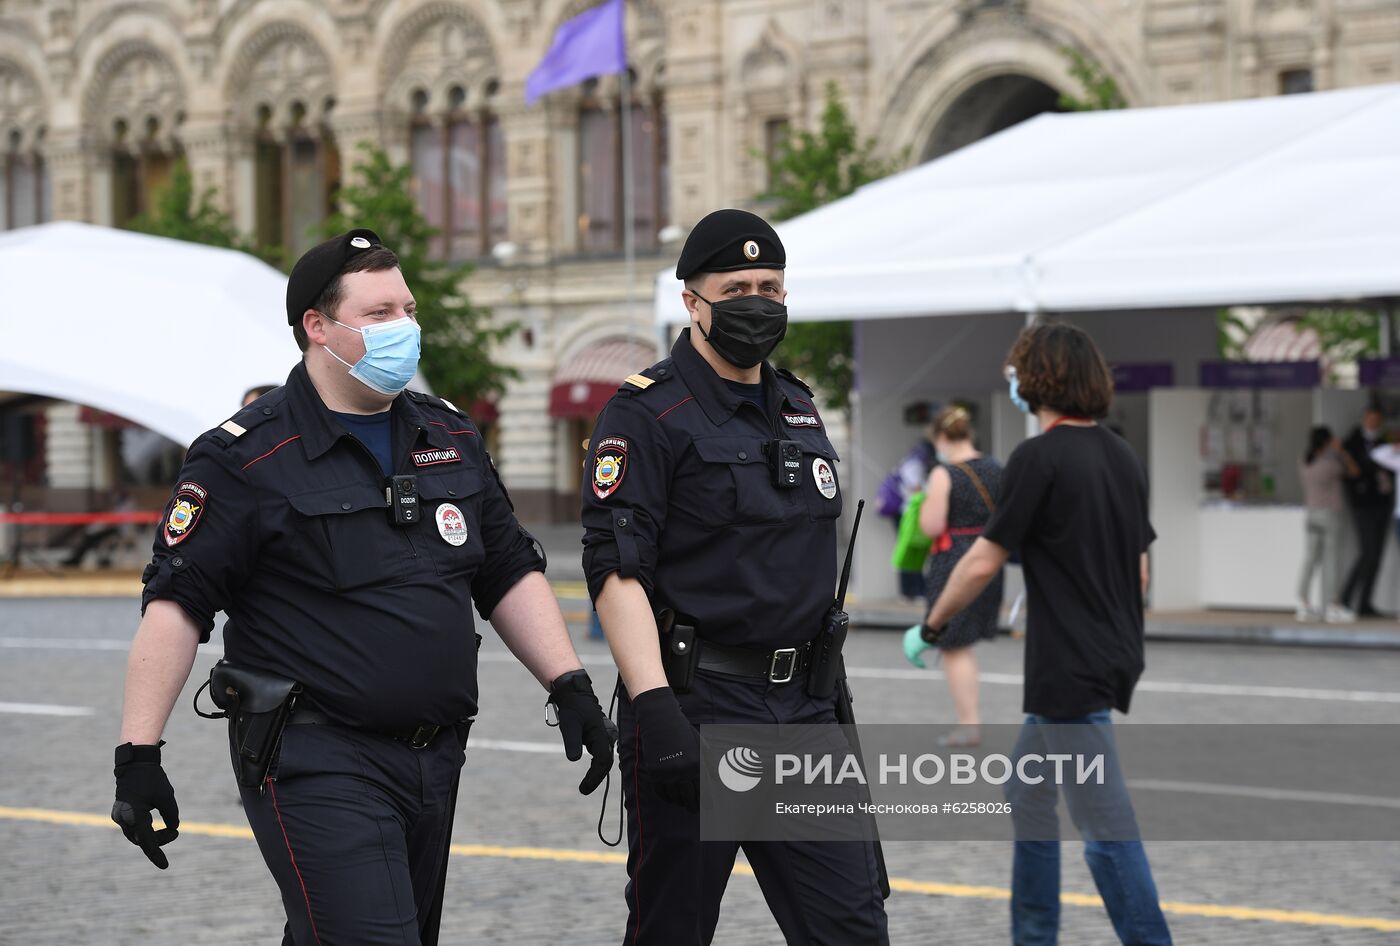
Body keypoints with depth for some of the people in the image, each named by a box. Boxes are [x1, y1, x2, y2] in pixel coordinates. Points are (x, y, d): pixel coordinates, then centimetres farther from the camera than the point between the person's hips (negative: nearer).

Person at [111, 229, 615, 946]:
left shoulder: (452, 439, 13)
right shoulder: (249, 457, -7)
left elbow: (511, 575, 18)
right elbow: (176, 602, -10)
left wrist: (569, 685, 7)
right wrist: (139, 752, -16)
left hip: (434, 754, 7)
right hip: (317, 763, -7)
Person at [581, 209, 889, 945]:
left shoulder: (799, 410, 16)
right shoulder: (648, 413, -8)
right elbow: (615, 570, -16)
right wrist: (656, 709, -25)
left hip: (801, 710, 6)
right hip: (696, 703, -6)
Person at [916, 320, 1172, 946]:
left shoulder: (1040, 457, -13)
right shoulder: (1123, 458, 10)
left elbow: (983, 563, -11)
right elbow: (1140, 570, 16)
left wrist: (932, 626, 2)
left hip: (1071, 671, -9)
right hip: (1115, 656, 9)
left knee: (1106, 825, -7)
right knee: (1028, 790, 20)